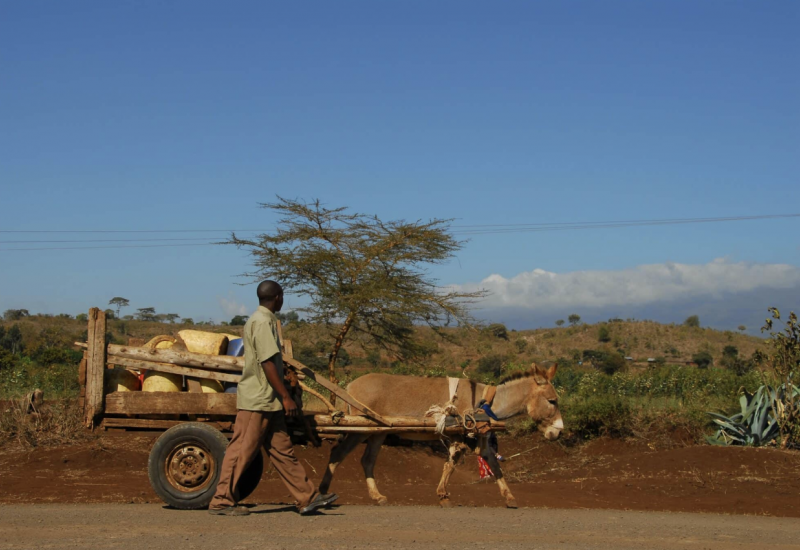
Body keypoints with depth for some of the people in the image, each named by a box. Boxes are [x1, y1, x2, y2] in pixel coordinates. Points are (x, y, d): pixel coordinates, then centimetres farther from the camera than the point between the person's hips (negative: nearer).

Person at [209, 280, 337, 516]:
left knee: (282, 451, 9)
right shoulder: (262, 322, -14)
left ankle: (307, 498, 11)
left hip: (267, 401, 10)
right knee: (242, 450, -4)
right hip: (257, 399, -10)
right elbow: (267, 363, -20)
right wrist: (286, 397, -19)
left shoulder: (262, 320, 16)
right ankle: (221, 501, 3)